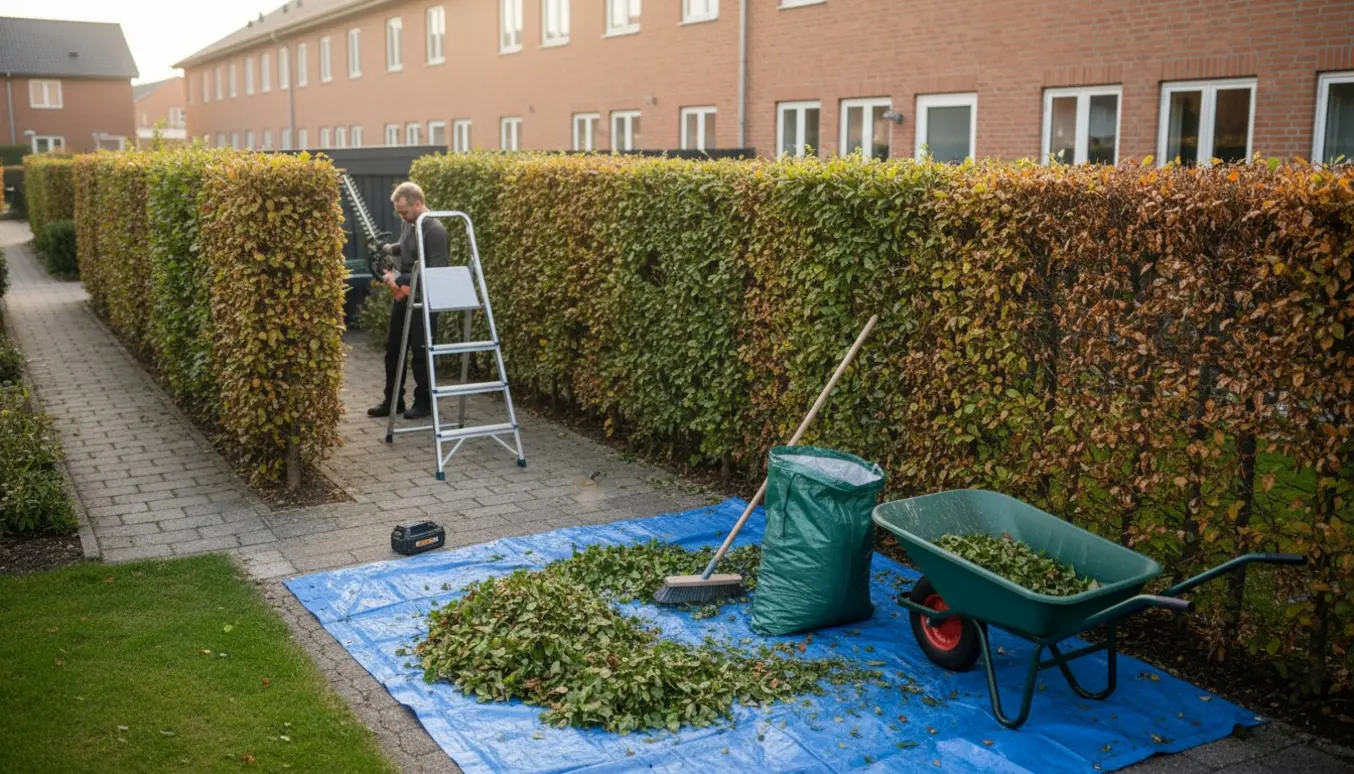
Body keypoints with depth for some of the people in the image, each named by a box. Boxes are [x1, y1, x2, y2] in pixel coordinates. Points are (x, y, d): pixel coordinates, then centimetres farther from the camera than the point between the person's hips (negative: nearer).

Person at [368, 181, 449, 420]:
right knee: (393, 348, 12)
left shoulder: (435, 230, -20)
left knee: (420, 352, 1)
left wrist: (400, 279, -23)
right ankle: (393, 400, 22)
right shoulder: (408, 224, 6)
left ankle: (424, 401, 15)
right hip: (403, 296, 9)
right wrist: (387, 248, 5)